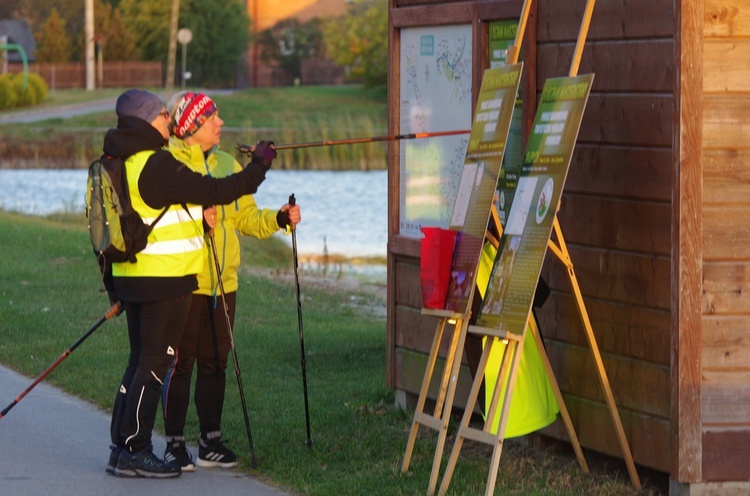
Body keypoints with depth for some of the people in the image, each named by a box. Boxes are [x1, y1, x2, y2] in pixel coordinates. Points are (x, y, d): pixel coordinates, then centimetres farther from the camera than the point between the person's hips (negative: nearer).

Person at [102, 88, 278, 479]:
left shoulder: (121, 164, 11)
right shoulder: (156, 165, -17)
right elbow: (216, 192, -17)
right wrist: (259, 166, -4)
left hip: (130, 276, 9)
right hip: (165, 278, -9)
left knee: (141, 360, 14)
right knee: (155, 362, -4)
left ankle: (122, 447, 17)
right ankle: (133, 453, -3)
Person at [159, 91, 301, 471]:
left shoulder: (227, 164, 15)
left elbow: (245, 218, 16)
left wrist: (277, 219, 0)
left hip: (222, 281, 6)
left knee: (215, 363, 10)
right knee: (180, 361, -3)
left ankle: (211, 442, 17)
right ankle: (174, 443, 5)